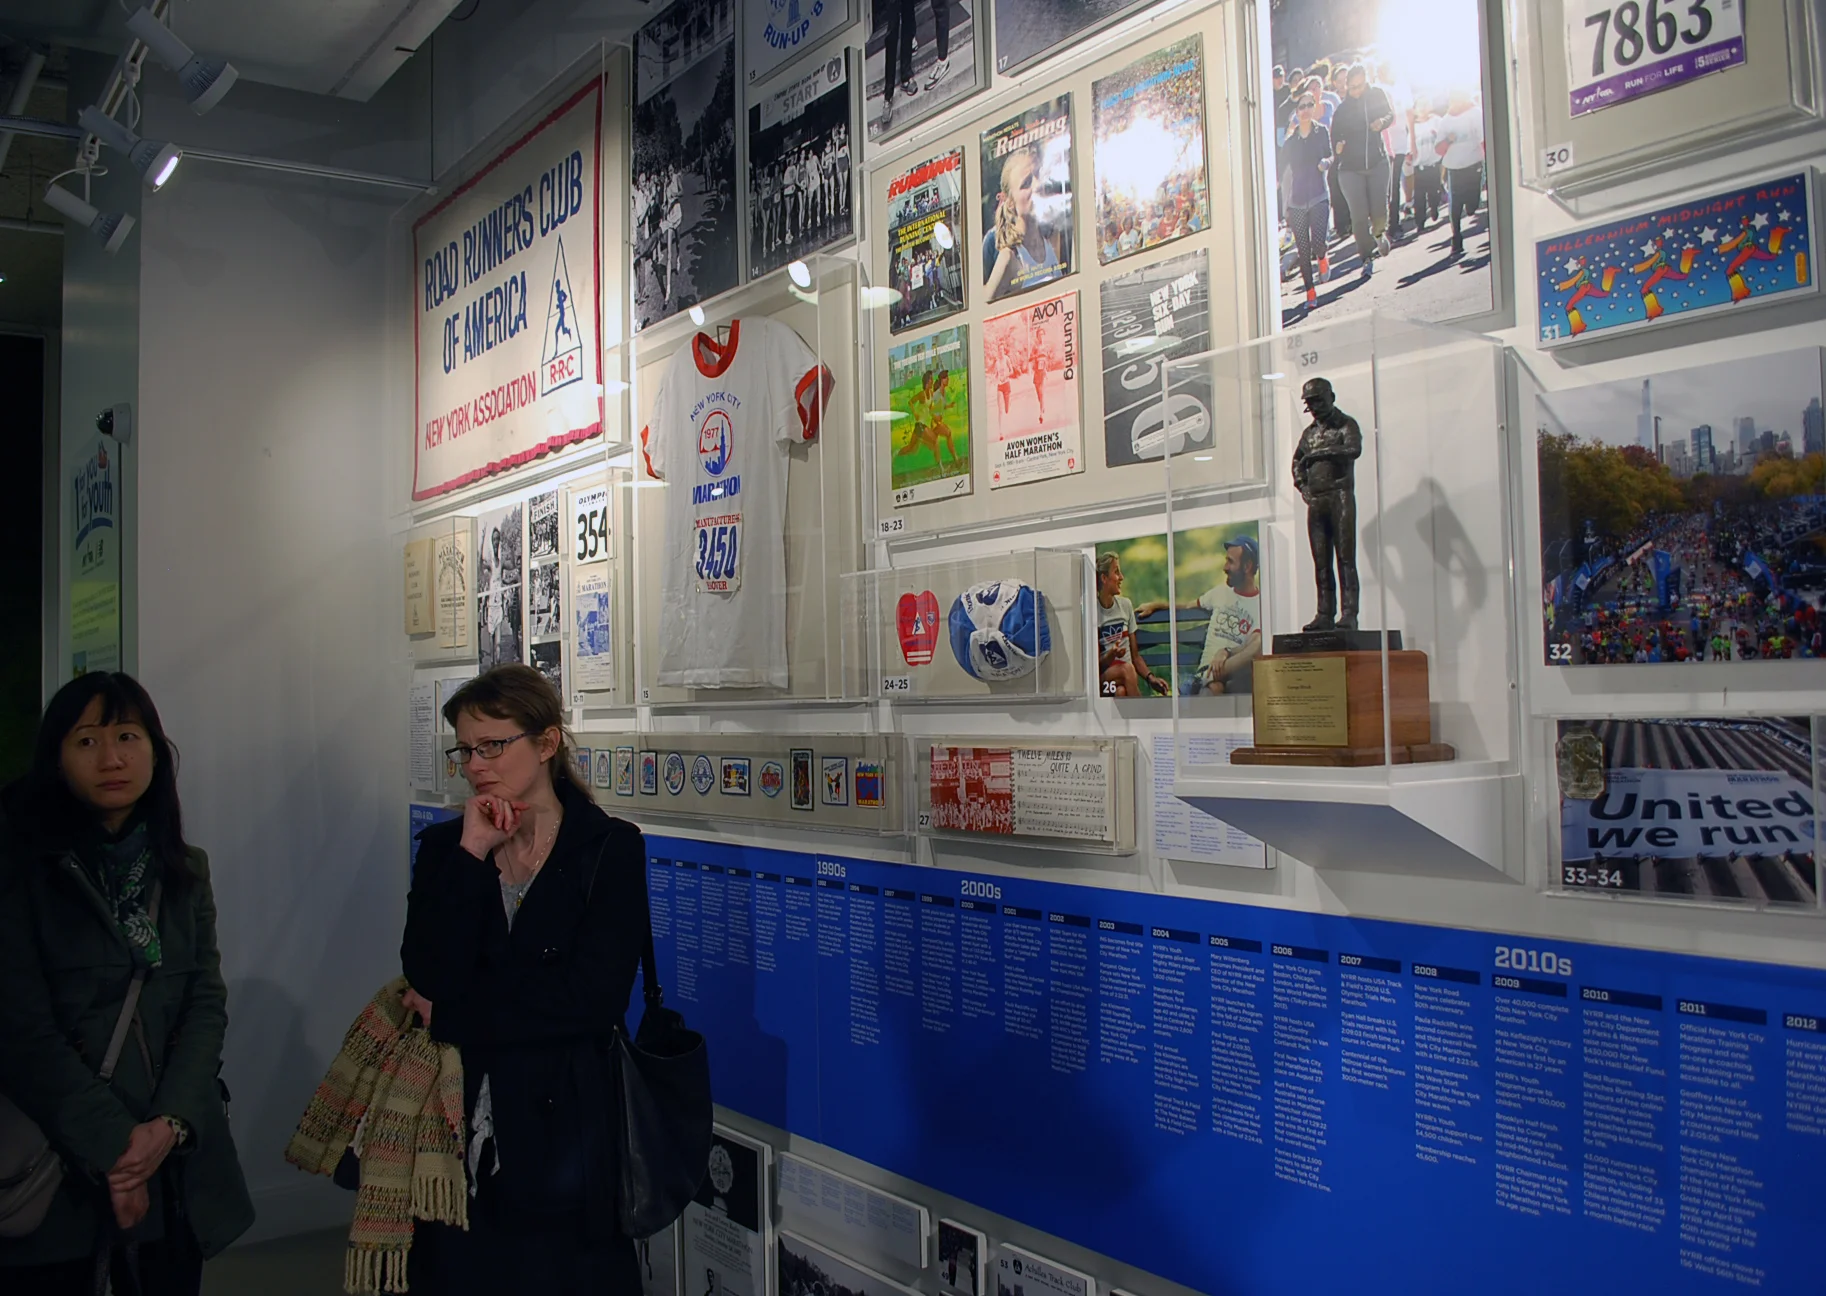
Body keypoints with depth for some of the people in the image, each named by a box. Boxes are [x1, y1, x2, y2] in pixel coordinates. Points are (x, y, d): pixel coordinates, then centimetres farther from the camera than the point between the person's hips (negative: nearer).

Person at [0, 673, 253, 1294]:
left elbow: (207, 1004, 2)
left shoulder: (185, 868, 8)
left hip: (174, 1162, 4)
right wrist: (110, 1147, -15)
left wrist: (170, 1123, -12)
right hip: (57, 1164, -4)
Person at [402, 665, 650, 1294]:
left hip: (563, 1131, -3)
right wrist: (473, 856, -14)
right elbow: (429, 977, -9)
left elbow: (592, 999, -16)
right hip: (458, 1135, 3)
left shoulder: (611, 849, -5)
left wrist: (448, 1015, -10)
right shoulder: (445, 846, 5)